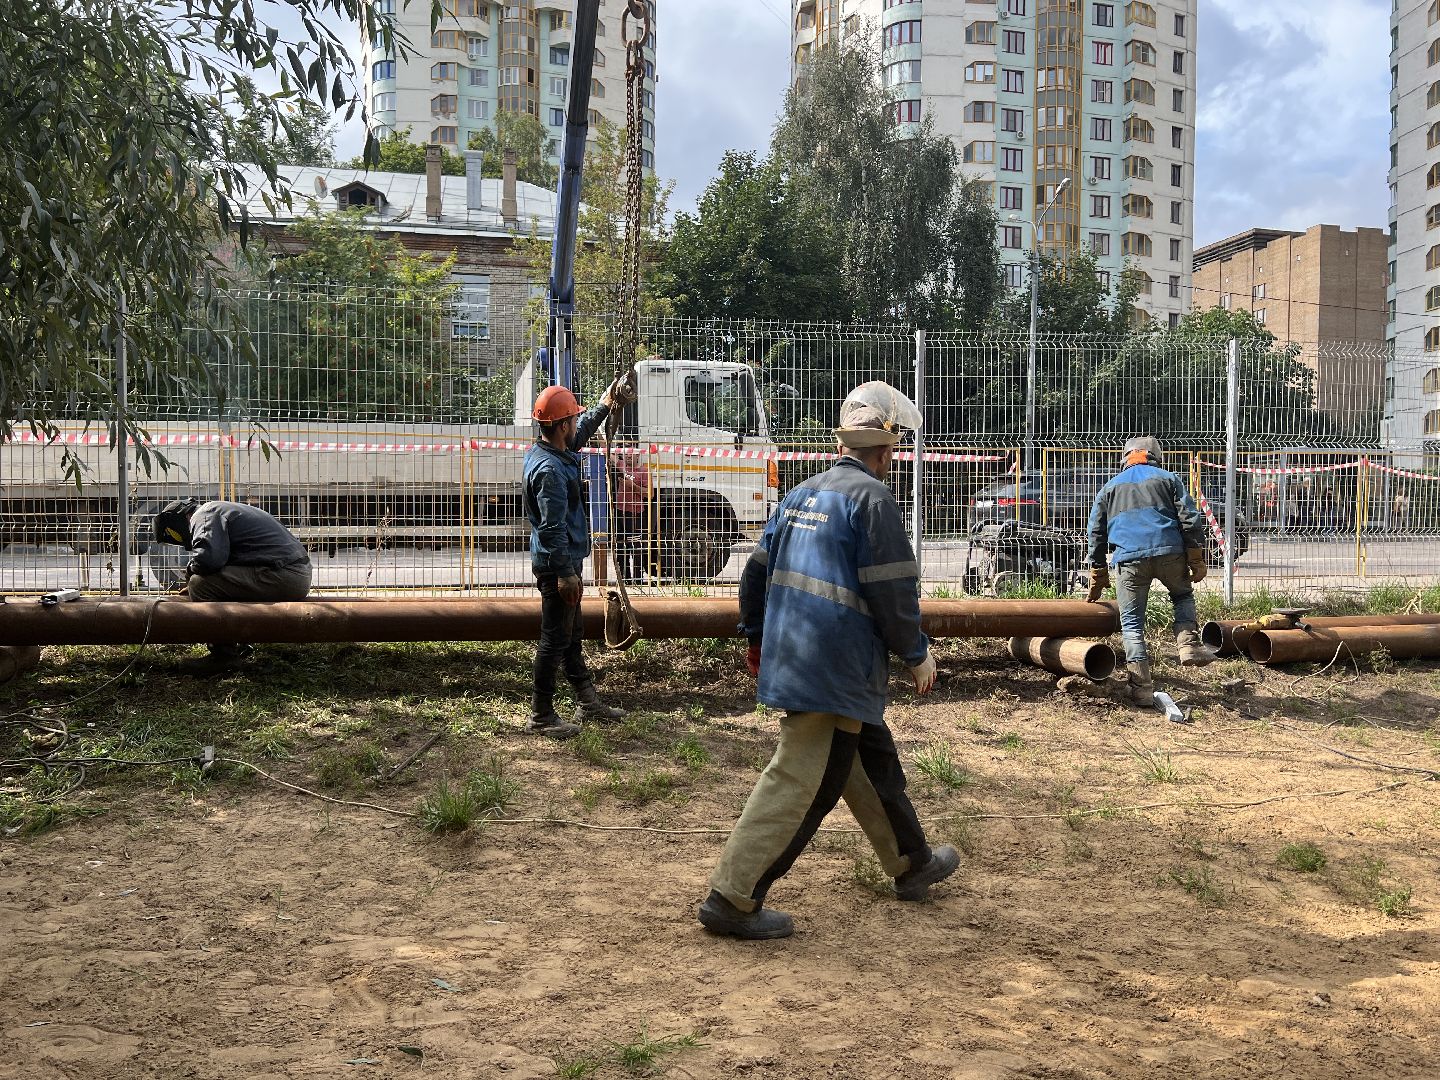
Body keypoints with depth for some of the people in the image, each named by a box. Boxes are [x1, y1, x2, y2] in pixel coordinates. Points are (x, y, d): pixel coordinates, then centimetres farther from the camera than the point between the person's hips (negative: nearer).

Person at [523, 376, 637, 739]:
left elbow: (581, 432, 28)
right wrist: (565, 573, -25)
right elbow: (552, 528, -27)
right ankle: (541, 717, 8)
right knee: (555, 640, -2)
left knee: (573, 635, 19)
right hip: (557, 564, -11)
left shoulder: (546, 451, 7)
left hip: (562, 562, 11)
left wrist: (606, 404, 29)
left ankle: (588, 702, 32)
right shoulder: (549, 469, -24)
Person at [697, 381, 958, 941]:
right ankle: (732, 899, -1)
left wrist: (756, 636, 27)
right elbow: (892, 590, -15)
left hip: (789, 656, 10)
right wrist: (917, 653, -2)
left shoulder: (801, 494, 13)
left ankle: (911, 864, 39)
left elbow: (757, 569, 16)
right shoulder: (872, 497, -12)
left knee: (874, 762, 23)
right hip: (838, 669, -9)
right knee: (799, 780, -5)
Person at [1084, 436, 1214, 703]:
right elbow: (1190, 519, 8)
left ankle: (1141, 686, -2)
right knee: (1183, 596, 29)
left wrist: (1097, 580, 26)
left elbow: (1096, 534, 22)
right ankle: (1188, 644, 8)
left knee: (1132, 623, 5)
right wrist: (1197, 560, 8)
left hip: (1129, 558, 0)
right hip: (1169, 552, 0)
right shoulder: (1167, 478, 19)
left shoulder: (1110, 488, 24)